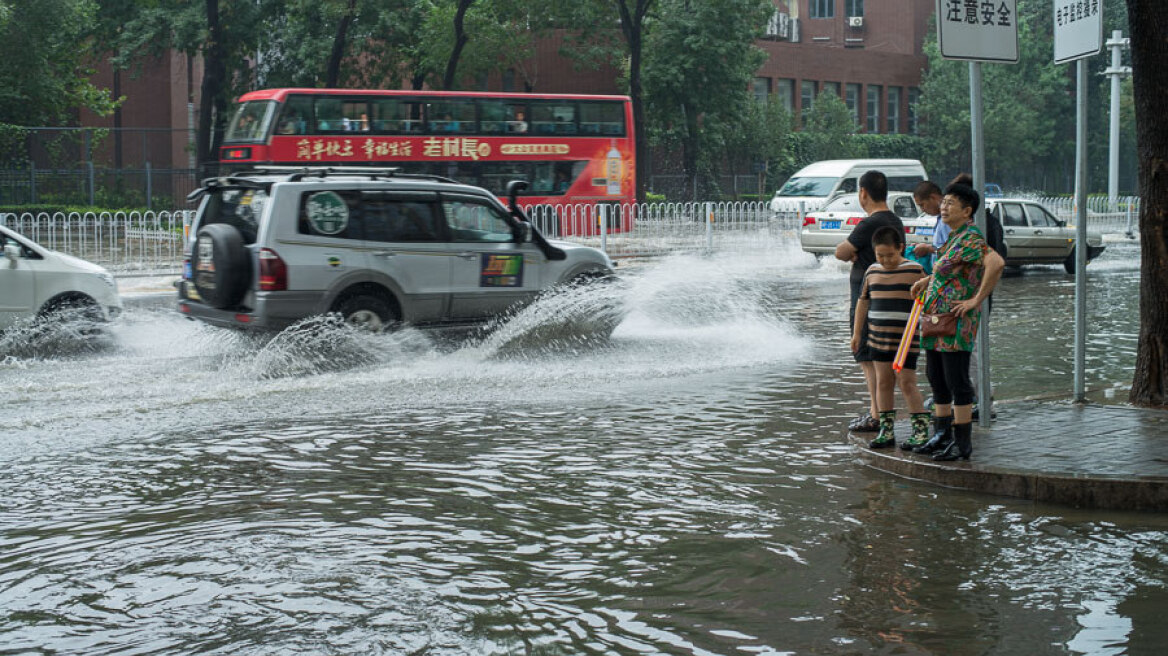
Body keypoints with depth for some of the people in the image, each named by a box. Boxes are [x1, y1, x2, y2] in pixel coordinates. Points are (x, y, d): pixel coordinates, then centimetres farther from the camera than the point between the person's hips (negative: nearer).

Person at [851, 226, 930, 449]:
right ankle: (886, 430, 16)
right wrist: (856, 333, 19)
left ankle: (921, 431, 2)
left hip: (905, 336, -5)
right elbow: (863, 302, 17)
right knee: (883, 382, 9)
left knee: (906, 382, -6)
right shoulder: (872, 271, 8)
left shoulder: (915, 270, -5)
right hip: (878, 336, 5)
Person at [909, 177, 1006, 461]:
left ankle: (962, 443, 2)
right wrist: (927, 280, 23)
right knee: (938, 381, 15)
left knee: (957, 383, -4)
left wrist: (976, 300, -27)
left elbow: (996, 263, -32)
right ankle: (943, 435, 25)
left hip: (956, 323, -10)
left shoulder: (970, 239, -15)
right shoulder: (953, 237, 16)